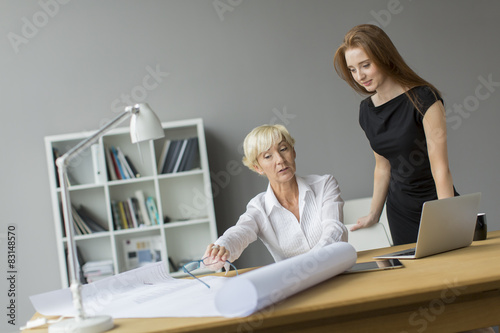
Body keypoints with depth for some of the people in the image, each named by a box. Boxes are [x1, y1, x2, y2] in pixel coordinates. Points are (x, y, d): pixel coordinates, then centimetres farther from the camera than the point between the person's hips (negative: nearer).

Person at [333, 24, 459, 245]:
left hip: (435, 202, -4)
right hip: (399, 210, 5)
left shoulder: (424, 99, -14)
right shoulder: (366, 111, 4)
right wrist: (374, 214, 17)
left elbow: (440, 167, -17)